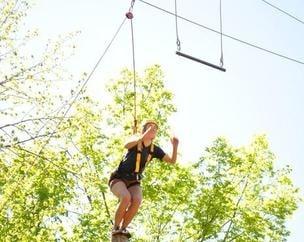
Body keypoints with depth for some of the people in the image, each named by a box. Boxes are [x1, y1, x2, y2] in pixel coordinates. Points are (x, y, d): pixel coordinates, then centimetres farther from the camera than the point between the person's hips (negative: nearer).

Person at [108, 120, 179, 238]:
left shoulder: (154, 149, 0)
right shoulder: (135, 140, -12)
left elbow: (172, 161, -7)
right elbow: (126, 145, -38)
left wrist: (175, 146, -25)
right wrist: (142, 137, -52)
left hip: (133, 183, 4)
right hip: (118, 179, -4)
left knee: (137, 201, -31)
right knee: (126, 198, -36)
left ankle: (123, 228, -14)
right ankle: (115, 227, -15)